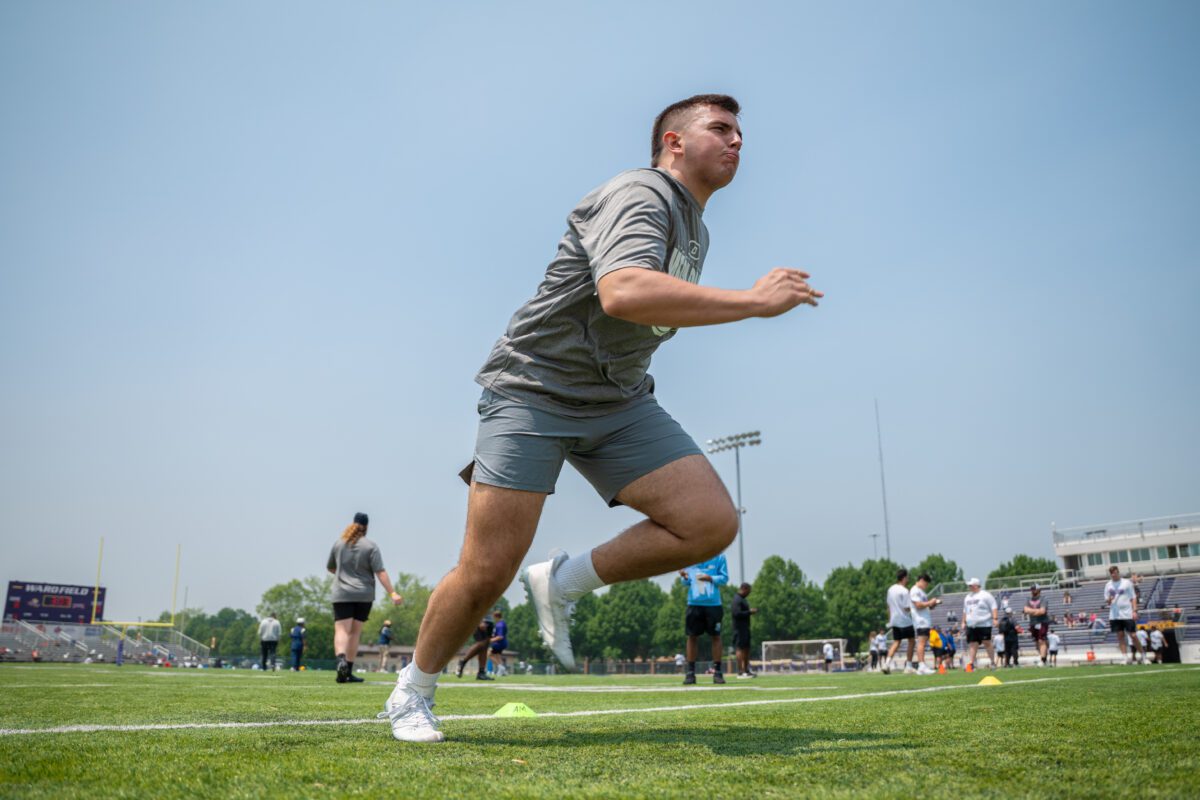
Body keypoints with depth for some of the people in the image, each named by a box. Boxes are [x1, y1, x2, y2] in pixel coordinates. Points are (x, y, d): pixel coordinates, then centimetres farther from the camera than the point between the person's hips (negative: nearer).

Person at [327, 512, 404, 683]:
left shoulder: (338, 543, 6)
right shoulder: (371, 546, -3)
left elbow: (330, 568, 20)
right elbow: (380, 572, -12)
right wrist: (393, 593, -14)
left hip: (342, 594, 1)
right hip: (364, 595, -1)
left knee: (342, 630, -5)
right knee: (355, 632, 8)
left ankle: (341, 658, -33)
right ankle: (348, 672, 9)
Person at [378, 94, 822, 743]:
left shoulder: (694, 230, 15)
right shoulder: (641, 194, -16)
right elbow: (621, 293, -37)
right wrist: (754, 301, -34)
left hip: (618, 400, 8)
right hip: (533, 390, -8)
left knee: (712, 523, -11)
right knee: (488, 572, -9)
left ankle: (562, 583, 6)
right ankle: (411, 693, 17)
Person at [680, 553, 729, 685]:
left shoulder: (718, 557, -2)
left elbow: (724, 578, -1)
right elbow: (686, 581, 9)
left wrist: (710, 578, -18)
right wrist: (684, 577, -15)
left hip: (713, 603, -1)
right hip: (694, 603, 2)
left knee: (716, 636, 4)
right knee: (692, 636, 3)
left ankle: (717, 672, 13)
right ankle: (690, 672, 9)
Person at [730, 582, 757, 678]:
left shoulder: (742, 599, 19)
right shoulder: (736, 600, -15)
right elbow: (737, 613, -23)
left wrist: (750, 612, 11)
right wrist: (750, 612, -16)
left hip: (745, 627, 11)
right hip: (740, 628, -11)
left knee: (746, 648, 12)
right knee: (740, 648, -10)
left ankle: (746, 670, 18)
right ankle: (740, 672, -10)